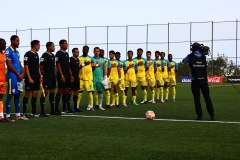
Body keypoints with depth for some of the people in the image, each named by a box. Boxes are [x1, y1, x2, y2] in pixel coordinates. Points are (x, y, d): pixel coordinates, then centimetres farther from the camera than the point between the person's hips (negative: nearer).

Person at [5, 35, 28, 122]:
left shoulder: (17, 52, 16)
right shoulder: (8, 51, -10)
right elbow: (9, 65, -15)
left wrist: (22, 73, 2)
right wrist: (18, 74, -11)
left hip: (19, 76, 8)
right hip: (12, 76, -8)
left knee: (17, 95, 10)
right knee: (10, 95, -5)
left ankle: (18, 115, 15)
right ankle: (7, 116, -2)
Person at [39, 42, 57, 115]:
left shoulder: (53, 55, 15)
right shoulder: (44, 55, -11)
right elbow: (41, 66, -12)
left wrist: (54, 75, 17)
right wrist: (43, 74, -11)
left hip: (53, 75, 9)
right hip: (47, 75, -9)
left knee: (52, 92, 11)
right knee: (45, 92, -8)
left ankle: (52, 110, 18)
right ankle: (42, 111, -4)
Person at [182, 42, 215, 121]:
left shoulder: (190, 57, -2)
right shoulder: (203, 57, 4)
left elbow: (184, 61, 16)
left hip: (195, 81, -2)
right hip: (204, 80, 2)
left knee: (197, 99, 3)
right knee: (207, 98, 7)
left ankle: (200, 115, 0)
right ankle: (212, 115, 5)